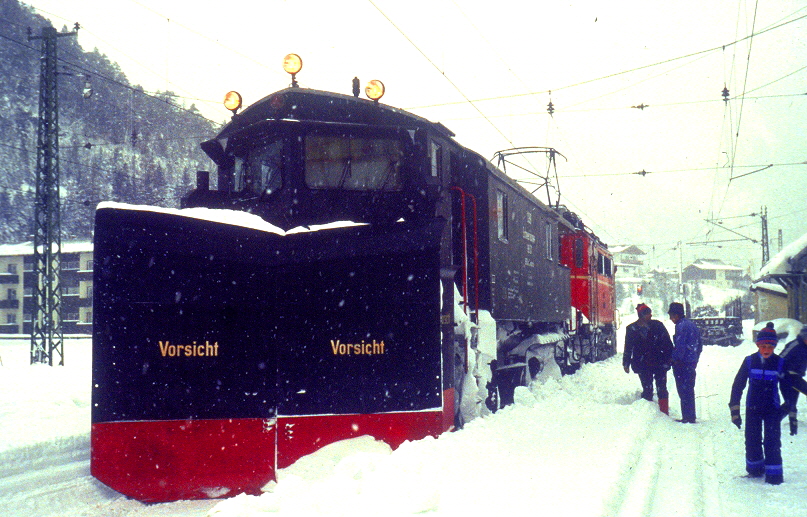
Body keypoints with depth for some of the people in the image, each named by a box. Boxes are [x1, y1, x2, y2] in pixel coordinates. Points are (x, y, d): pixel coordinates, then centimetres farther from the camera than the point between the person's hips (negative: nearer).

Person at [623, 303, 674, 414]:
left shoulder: (657, 325, 0)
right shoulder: (632, 329, 4)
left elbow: (667, 343, 2)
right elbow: (628, 348, 12)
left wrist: (670, 358, -4)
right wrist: (626, 363, 10)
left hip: (659, 363, 0)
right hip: (643, 365, 0)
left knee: (662, 388, 2)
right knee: (647, 389, 2)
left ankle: (664, 413, 10)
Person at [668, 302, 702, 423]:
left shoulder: (681, 326, -14)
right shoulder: (692, 324, 15)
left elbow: (679, 346, -21)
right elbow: (699, 345, 20)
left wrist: (675, 360, -12)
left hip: (682, 363, -9)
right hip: (692, 362, 9)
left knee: (684, 391, -4)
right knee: (689, 390, 15)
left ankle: (687, 417, -2)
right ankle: (691, 417, 21)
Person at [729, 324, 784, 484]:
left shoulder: (780, 363, -4)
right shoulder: (749, 361, -4)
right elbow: (738, 385, 2)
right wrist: (735, 411, -1)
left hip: (772, 408, -1)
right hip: (752, 409, 1)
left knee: (772, 441, -7)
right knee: (752, 440, 7)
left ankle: (774, 474, 0)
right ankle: (755, 469, 26)